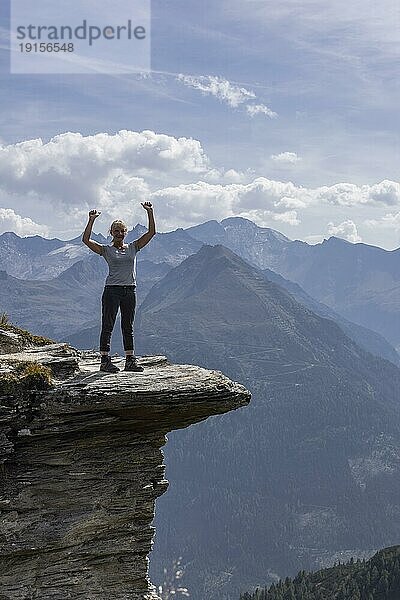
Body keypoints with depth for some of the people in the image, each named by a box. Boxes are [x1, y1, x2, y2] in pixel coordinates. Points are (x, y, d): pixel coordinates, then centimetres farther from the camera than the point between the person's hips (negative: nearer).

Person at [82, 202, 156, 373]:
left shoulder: (133, 248, 10)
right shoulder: (106, 250, 2)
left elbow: (151, 232, 5)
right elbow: (86, 240, -10)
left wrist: (150, 213, -4)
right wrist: (91, 220, -18)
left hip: (130, 291, 4)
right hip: (112, 290, -4)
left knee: (128, 327, 9)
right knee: (107, 326, -2)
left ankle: (130, 360, 12)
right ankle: (105, 360, 0)